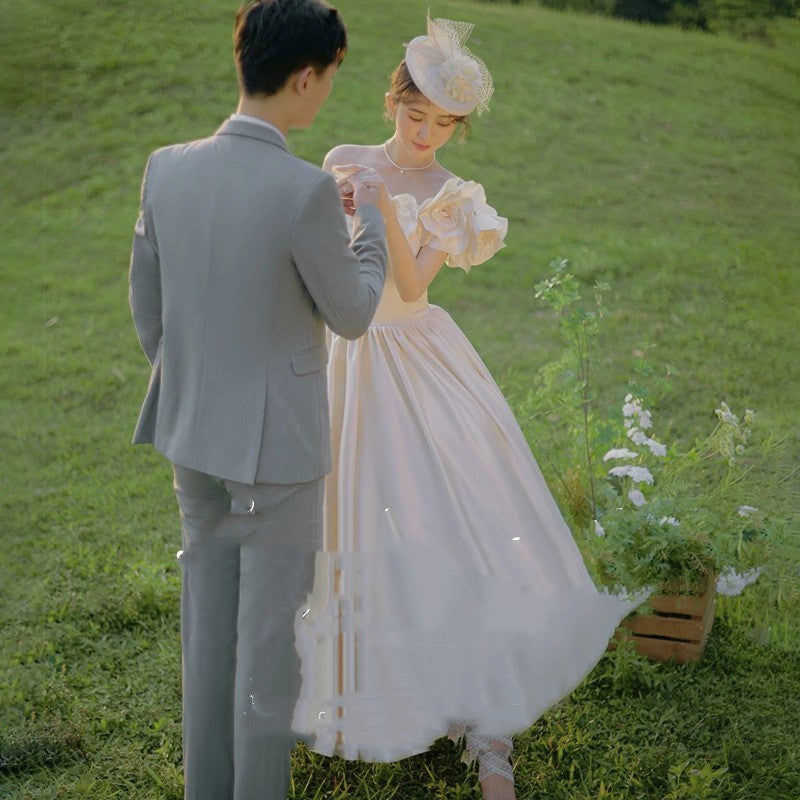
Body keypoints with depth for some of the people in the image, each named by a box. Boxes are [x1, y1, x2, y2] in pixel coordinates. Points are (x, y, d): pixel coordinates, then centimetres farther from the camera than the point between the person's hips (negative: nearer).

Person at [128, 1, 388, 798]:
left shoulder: (166, 168, -3)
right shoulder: (305, 191, -22)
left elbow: (146, 306, 6)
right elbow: (351, 314, -8)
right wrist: (371, 222, 8)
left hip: (193, 441, 6)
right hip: (277, 446, -6)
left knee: (208, 628, 19)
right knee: (269, 641, 9)